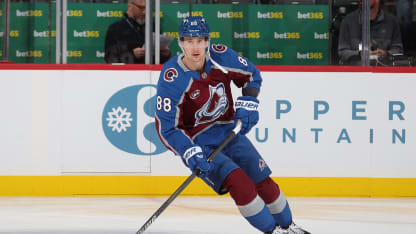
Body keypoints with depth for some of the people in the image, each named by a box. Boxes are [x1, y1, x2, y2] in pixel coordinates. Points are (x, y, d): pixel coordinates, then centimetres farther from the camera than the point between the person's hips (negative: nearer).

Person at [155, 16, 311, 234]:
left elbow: (252, 75, 7)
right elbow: (167, 128, -21)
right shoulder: (172, 79, -24)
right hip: (198, 141, -5)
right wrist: (190, 152, -33)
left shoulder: (221, 56, -13)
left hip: (228, 131, 5)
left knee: (263, 182, 8)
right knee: (238, 183, -22)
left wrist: (248, 103, -7)